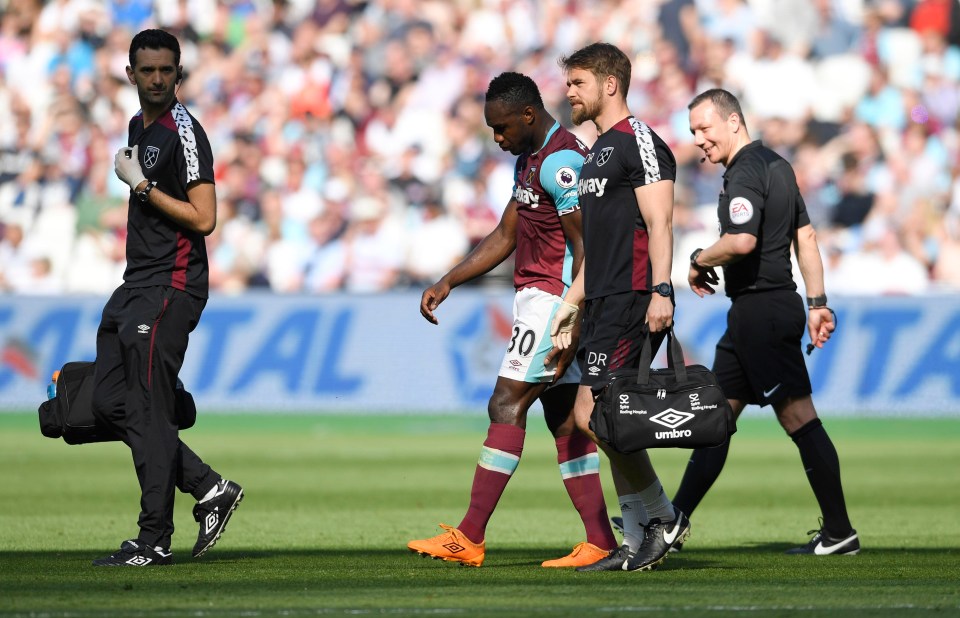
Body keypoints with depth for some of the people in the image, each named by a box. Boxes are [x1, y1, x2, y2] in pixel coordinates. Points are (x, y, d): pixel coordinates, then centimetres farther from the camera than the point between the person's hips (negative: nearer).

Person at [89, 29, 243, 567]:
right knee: (109, 403, 8)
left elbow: (203, 219, -19)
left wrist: (141, 184, -16)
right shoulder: (139, 126, 17)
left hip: (170, 288, -10)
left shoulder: (184, 133, -12)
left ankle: (155, 542, -4)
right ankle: (210, 488, 14)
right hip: (136, 283, 10)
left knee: (148, 412, -9)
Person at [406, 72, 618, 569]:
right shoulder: (530, 160, 17)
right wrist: (446, 283, 17)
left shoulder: (560, 162, -15)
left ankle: (469, 538, -11)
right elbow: (504, 237, 24)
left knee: (507, 406, -10)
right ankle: (599, 542, 4)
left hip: (552, 300, -10)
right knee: (563, 420, 6)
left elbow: (586, 248, -19)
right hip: (536, 299, 10)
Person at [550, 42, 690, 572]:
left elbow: (659, 221, -17)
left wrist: (661, 291, -26)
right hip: (604, 303, 10)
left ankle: (663, 518, -5)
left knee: (592, 416, -14)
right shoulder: (598, 152, 22)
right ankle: (638, 545, 9)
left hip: (632, 302, -10)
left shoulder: (639, 142, -8)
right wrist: (571, 303, 24)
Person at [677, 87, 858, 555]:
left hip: (761, 313, -10)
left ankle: (839, 532, -9)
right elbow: (805, 236, 18)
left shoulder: (745, 173, -14)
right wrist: (817, 302, 17)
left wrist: (699, 261, -9)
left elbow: (742, 241, -27)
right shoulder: (776, 165, 17)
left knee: (798, 417, -9)